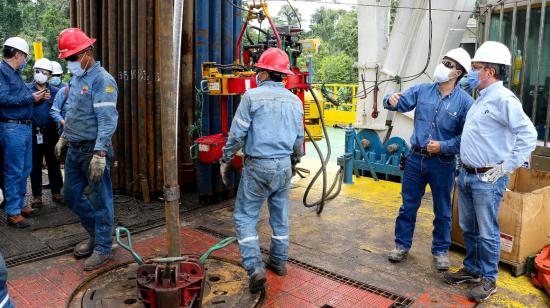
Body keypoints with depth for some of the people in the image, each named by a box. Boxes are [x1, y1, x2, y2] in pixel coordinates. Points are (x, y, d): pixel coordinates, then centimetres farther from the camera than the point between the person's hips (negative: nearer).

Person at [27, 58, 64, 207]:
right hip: (34, 132, -1)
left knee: (53, 162, 8)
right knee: (35, 165, 5)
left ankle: (56, 192, 19)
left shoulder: (55, 91, 6)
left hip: (51, 132, 1)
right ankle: (36, 195, 14)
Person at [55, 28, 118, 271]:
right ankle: (96, 233, 34)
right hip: (74, 149, 9)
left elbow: (108, 120, -22)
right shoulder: (76, 78, 13)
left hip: (93, 151, -9)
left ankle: (103, 248, 15)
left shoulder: (101, 80, -15)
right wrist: (64, 138, 26)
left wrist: (99, 154, -26)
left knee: (100, 200, 1)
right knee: (71, 195, 17)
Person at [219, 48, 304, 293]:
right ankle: (279, 261, 30)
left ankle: (255, 268, -6)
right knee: (280, 215, 18)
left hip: (257, 166, -5)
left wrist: (225, 160, 2)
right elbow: (299, 138, 13)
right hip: (284, 166, 6)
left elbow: (237, 133, -11)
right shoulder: (295, 100, 6)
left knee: (245, 217, 3)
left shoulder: (253, 96, -10)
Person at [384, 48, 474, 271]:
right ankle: (402, 244, 30)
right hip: (416, 158, 3)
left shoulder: (465, 101, -10)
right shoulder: (422, 91, 0)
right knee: (408, 205, 14)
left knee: (443, 210, 13)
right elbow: (401, 103, -2)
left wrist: (444, 147, -22)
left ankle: (440, 250, 31)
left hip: (443, 163, -2)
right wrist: (392, 101, -25)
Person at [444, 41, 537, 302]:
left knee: (487, 232, 3)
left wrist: (506, 167, -19)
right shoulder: (480, 99, 14)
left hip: (487, 179, -8)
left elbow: (528, 135, -20)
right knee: (468, 228, 17)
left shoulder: (503, 99, -14)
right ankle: (471, 269, 33)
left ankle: (488, 279, 18)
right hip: (467, 174, 9)